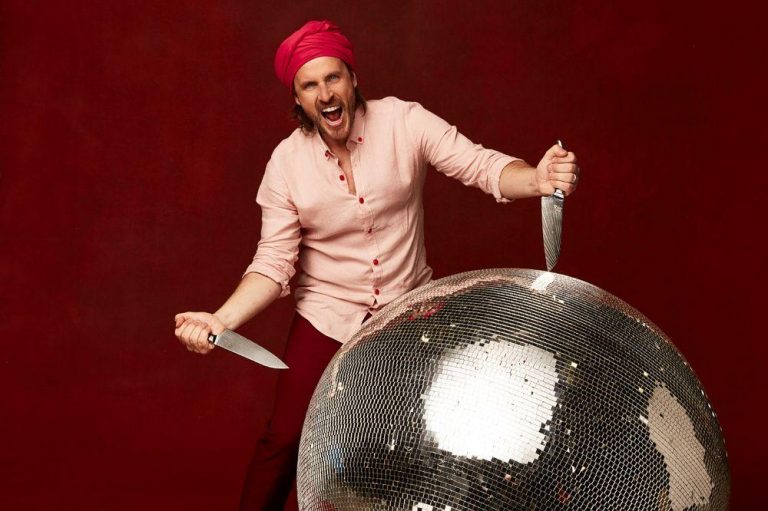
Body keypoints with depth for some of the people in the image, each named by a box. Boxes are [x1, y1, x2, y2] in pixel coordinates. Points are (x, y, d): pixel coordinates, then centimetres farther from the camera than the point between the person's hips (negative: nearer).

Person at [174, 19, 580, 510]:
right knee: (286, 439, -1)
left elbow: (483, 166, -20)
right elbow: (274, 263, -11)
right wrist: (222, 319, -27)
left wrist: (538, 180, -41)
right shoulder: (287, 162, -11)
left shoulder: (403, 121, -12)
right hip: (326, 317, -1)